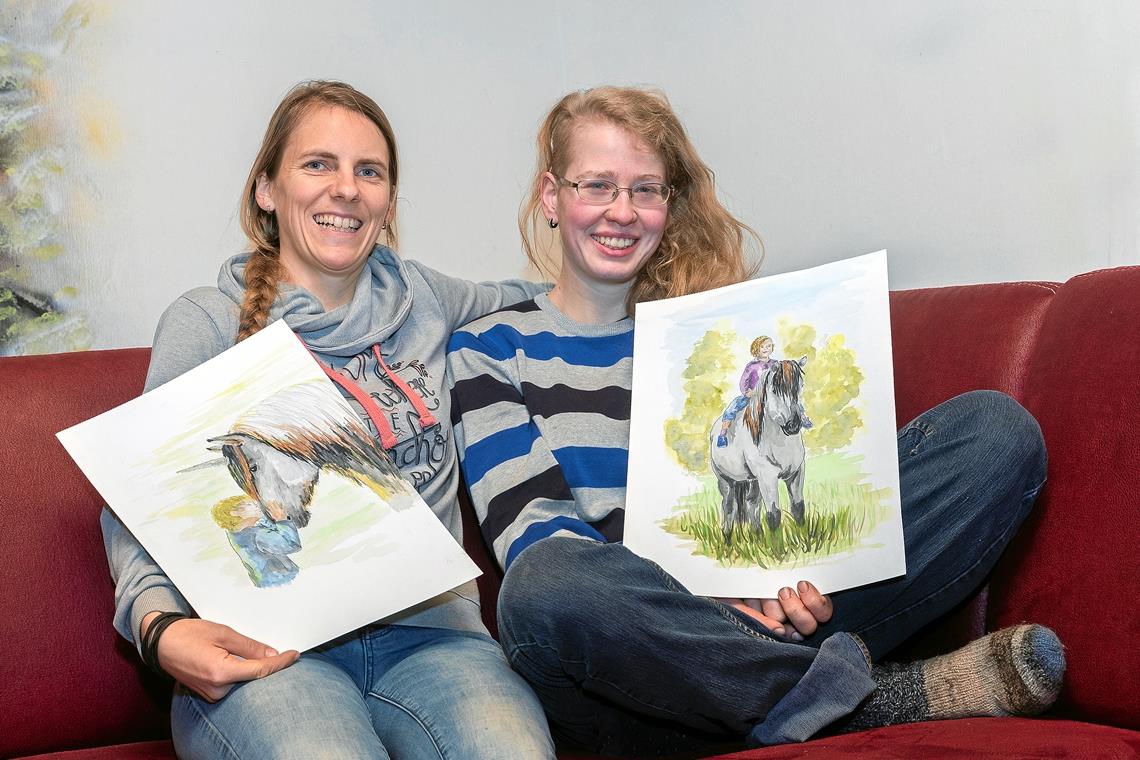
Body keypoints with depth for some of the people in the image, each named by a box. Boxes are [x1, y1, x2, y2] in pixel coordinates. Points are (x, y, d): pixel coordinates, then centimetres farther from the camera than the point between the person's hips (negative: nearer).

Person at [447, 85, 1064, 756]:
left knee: (996, 426, -9)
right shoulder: (489, 349, 8)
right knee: (546, 583, -41)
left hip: (767, 605, 3)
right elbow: (531, 530, -5)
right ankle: (870, 695, -26)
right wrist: (709, 603, -21)